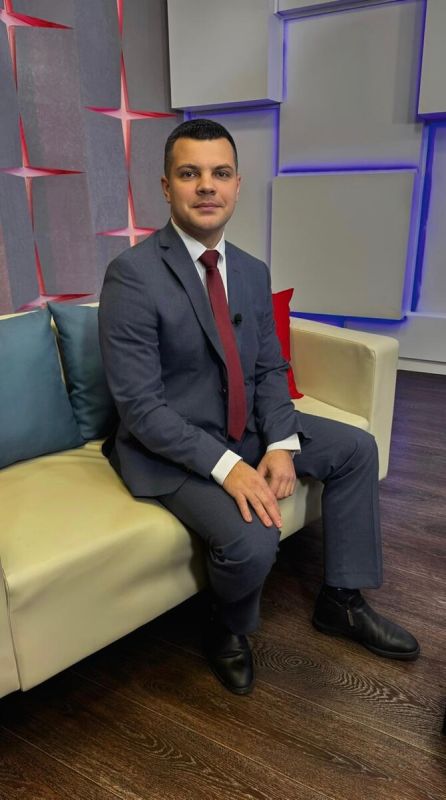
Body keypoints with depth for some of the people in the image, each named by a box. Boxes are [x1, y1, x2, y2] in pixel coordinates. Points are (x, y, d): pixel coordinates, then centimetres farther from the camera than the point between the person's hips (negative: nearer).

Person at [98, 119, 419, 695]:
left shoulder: (252, 272, 3)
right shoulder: (132, 275, -19)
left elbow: (269, 370, 5)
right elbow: (139, 405, -22)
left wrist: (281, 444, -12)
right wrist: (226, 466, -28)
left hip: (247, 429, 8)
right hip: (172, 448, -7)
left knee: (356, 449, 6)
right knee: (252, 539, -28)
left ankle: (341, 601, 19)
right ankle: (228, 631, 10)